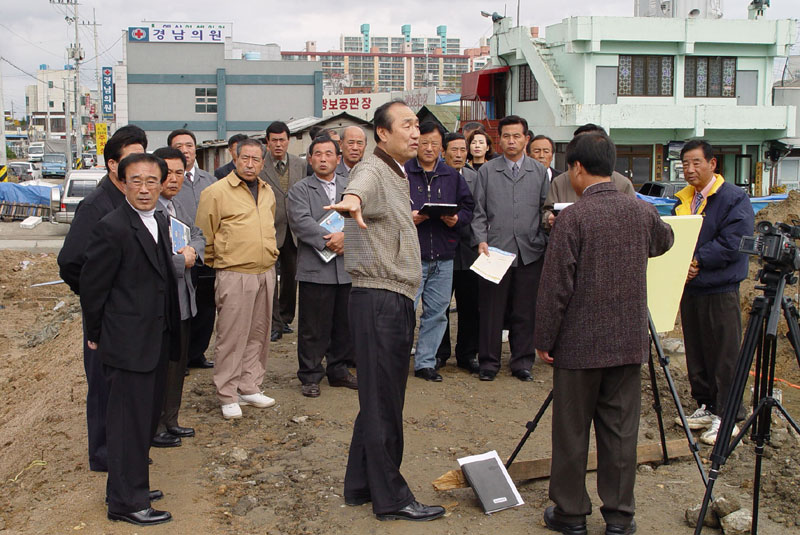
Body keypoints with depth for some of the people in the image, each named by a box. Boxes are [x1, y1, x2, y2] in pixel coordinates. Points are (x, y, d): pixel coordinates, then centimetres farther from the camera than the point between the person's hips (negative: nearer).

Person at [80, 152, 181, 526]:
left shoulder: (159, 222, 8)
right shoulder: (112, 228, -18)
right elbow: (92, 286, -12)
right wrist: (96, 335, -4)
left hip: (156, 341, 9)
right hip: (128, 344, -9)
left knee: (147, 418, 18)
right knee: (130, 421, 1)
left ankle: (131, 486, 33)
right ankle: (127, 502, 14)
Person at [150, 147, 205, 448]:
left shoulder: (177, 206, 12)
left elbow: (197, 235, 19)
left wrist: (193, 250, -4)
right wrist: (182, 261, -14)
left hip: (182, 300, 10)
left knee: (178, 364, 18)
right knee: (160, 367, 1)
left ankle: (169, 421, 31)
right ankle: (153, 428, 14)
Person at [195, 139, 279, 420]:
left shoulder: (268, 192, 14)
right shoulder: (216, 191, -7)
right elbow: (205, 234, -2)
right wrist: (217, 263, 5)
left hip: (265, 272, 6)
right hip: (234, 274, -6)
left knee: (258, 333, 11)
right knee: (231, 336, -3)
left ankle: (250, 387, 22)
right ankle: (228, 396, 7)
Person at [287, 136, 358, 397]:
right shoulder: (300, 190, 4)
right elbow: (301, 222, -11)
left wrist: (346, 236, -15)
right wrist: (329, 241, -18)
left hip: (347, 268, 4)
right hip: (315, 268, -3)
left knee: (344, 325, 11)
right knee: (313, 327, 1)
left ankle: (339, 371, 25)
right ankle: (310, 376, 11)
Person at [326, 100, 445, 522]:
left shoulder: (397, 174, 18)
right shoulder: (372, 171, -15)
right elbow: (361, 185, -42)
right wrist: (352, 200, -61)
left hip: (396, 300, 10)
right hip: (378, 300, -10)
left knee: (380, 399, 17)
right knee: (382, 403, -1)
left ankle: (361, 486, 29)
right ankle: (391, 499, 9)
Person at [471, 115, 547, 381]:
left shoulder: (539, 171, 11)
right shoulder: (487, 171, 9)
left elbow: (545, 209, 11)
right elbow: (479, 212, 7)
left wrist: (544, 240, 0)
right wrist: (481, 241, -5)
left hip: (529, 251, 1)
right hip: (495, 249, -1)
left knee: (525, 311, 6)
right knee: (492, 310, 1)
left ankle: (522, 362, 17)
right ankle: (489, 362, 12)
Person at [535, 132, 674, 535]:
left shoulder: (573, 217, -14)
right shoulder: (642, 211, 1)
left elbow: (556, 286, -14)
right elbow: (664, 241, 25)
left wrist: (544, 340, -6)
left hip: (580, 343, -4)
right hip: (629, 341, 5)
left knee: (572, 433, 8)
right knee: (621, 431, 11)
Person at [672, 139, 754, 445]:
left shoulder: (734, 198, -9)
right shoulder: (683, 200, 13)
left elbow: (734, 242, -17)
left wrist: (698, 261, -17)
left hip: (720, 289, -7)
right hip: (689, 286, 8)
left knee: (724, 354, -3)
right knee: (696, 352, 13)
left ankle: (727, 416, 5)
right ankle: (706, 407, 25)